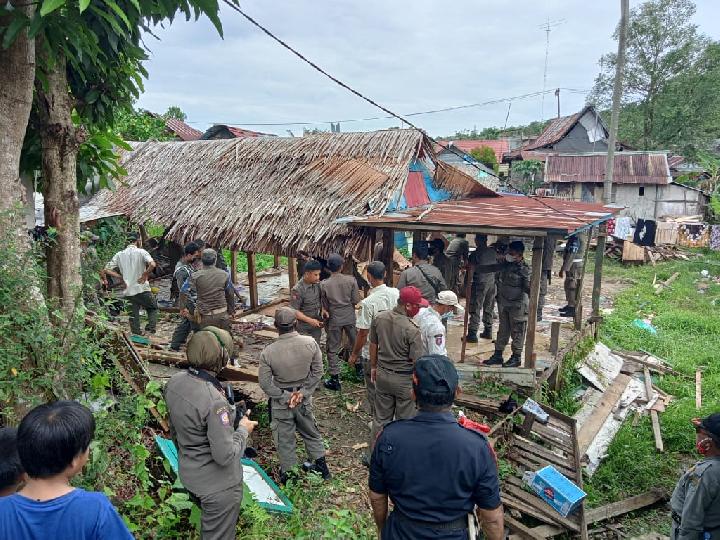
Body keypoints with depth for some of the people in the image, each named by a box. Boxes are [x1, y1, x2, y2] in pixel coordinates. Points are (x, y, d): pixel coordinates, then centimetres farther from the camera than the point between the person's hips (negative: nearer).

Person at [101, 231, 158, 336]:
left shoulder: (119, 254, 7)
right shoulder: (141, 252, -6)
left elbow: (106, 270, 3)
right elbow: (152, 264, -24)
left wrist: (121, 277, 6)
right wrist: (145, 275, -12)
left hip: (128, 291, 4)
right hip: (142, 289, -4)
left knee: (133, 315, 12)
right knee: (153, 308, 17)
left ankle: (137, 335, 14)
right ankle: (151, 328, 0)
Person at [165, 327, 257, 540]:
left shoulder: (174, 382, -9)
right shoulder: (214, 401, -34)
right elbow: (225, 456, -28)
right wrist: (243, 429, -12)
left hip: (188, 474, 7)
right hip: (218, 486, -7)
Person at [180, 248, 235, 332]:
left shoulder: (196, 276, -7)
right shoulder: (225, 275, 0)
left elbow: (184, 292, -14)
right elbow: (230, 295, 8)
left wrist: (183, 308, -2)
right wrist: (230, 311, 19)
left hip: (205, 317, -1)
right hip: (222, 315, 2)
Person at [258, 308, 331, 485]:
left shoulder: (268, 352, -22)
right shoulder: (310, 343, -18)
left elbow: (265, 383, -16)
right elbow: (317, 372, -10)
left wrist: (285, 396, -9)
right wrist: (303, 392, -6)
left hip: (280, 403, -2)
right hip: (304, 399, 3)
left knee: (285, 440, 17)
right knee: (311, 433, 25)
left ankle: (289, 474, 31)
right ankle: (322, 467, 39)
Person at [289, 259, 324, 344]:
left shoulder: (317, 284, -4)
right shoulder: (297, 290, -23)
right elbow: (294, 311, -20)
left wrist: (323, 310, -3)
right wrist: (310, 320, -25)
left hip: (316, 324, 6)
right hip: (304, 328, -6)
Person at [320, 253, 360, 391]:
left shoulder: (324, 284, -12)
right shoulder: (351, 280, -11)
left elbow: (325, 307, -4)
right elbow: (356, 300, -6)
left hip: (334, 320, -2)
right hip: (350, 318, 2)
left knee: (333, 349, 9)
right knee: (355, 343, 22)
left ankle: (335, 380, 13)